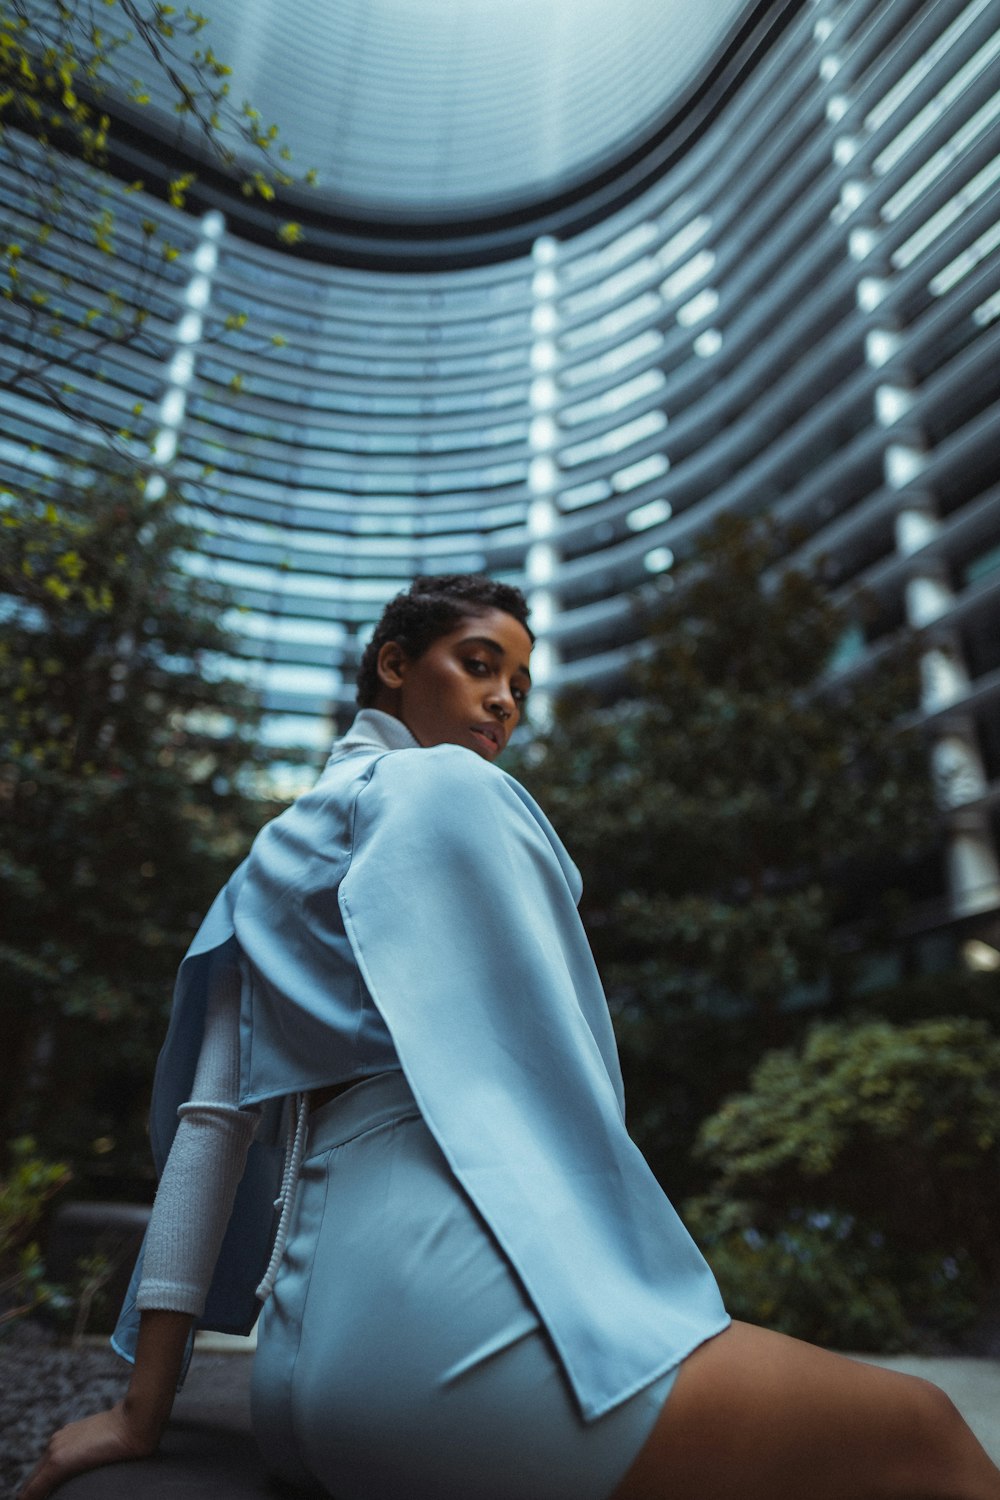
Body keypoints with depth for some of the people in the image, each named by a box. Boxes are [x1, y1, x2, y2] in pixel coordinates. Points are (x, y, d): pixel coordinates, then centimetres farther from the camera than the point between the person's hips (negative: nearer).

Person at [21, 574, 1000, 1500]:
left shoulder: (273, 854, 21)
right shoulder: (451, 783, -2)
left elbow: (209, 1115, 13)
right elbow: (545, 1069, -11)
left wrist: (144, 1409, 12)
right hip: (441, 1289, -9)